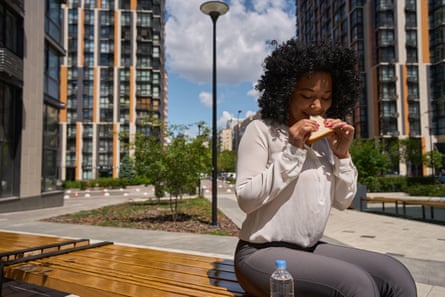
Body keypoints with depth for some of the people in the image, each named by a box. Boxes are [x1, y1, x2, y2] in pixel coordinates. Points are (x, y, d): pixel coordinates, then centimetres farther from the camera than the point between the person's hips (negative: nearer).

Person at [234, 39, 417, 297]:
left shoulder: (323, 139, 9)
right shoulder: (262, 131, -9)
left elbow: (343, 202, 9)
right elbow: (246, 199, -17)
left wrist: (342, 155, -5)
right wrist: (292, 152, -20)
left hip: (310, 249, 6)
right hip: (262, 253, -6)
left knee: (396, 274, -11)